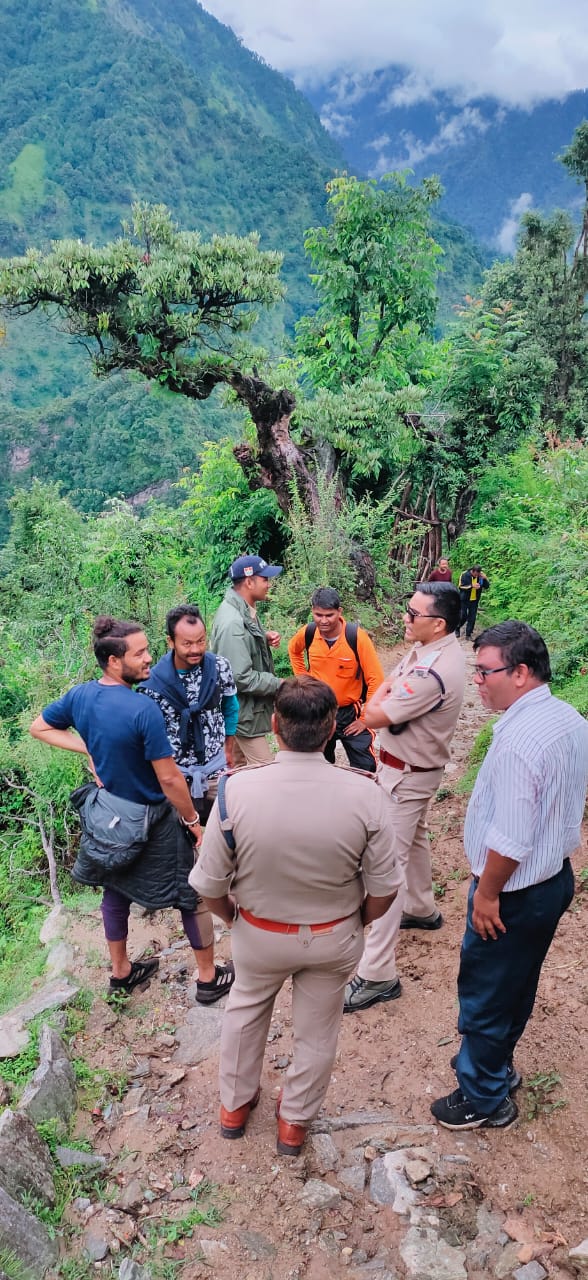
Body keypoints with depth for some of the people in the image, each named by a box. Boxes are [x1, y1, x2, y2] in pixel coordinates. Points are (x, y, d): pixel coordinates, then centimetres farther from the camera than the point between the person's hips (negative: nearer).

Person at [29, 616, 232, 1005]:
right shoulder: (143, 709, -31)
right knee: (193, 894, 13)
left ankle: (121, 973, 44)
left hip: (106, 812, 7)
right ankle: (208, 979, 28)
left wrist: (88, 748, 2)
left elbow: (39, 728, 9)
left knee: (116, 890, 25)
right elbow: (169, 779, -26)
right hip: (151, 820, -7)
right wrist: (193, 822, -11)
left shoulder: (79, 695, -9)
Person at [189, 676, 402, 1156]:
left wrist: (232, 916, 6)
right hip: (334, 939, 0)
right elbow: (384, 888, -15)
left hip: (260, 934, 0)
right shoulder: (365, 794, -26)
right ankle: (295, 1121, 48)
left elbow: (209, 884, -16)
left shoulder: (237, 790, -28)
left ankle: (235, 1105, 51)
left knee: (246, 1009, 30)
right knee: (317, 1030, 25)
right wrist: (357, 924, 6)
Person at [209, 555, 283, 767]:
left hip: (243, 707, 10)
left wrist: (265, 637, 2)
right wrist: (278, 685, -19)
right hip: (244, 710, -10)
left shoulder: (243, 608, 3)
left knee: (239, 765, 21)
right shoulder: (233, 623, -28)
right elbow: (241, 678, -29)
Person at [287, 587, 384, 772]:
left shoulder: (356, 636, -21)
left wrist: (365, 718, -13)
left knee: (365, 769, -3)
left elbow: (376, 679, -17)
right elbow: (293, 650, 16)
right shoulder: (308, 633, -10)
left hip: (350, 713, -3)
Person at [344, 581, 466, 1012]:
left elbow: (373, 715, -28)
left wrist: (386, 689, -11)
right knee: (414, 838, 29)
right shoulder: (429, 647, -2)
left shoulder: (432, 673, -33)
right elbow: (393, 682, 11)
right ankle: (422, 909, 52)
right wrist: (391, 690, -7)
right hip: (414, 766, 11)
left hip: (407, 775, -10)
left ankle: (377, 974, -3)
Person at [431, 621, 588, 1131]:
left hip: (514, 894, -9)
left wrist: (487, 894, -14)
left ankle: (484, 1099, 31)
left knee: (485, 995, 12)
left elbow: (510, 840, -30)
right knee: (518, 985, 26)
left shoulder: (518, 740, -31)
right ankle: (496, 1065, 47)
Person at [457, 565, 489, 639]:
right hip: (464, 600, -3)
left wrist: (485, 579, -21)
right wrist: (472, 586, -30)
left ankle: (468, 634, 12)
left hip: (475, 600, 3)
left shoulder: (481, 576, -5)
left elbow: (486, 587, -2)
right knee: (463, 616, 1)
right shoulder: (465, 575, -14)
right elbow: (461, 586, -19)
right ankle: (457, 629, 28)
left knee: (472, 618, 3)